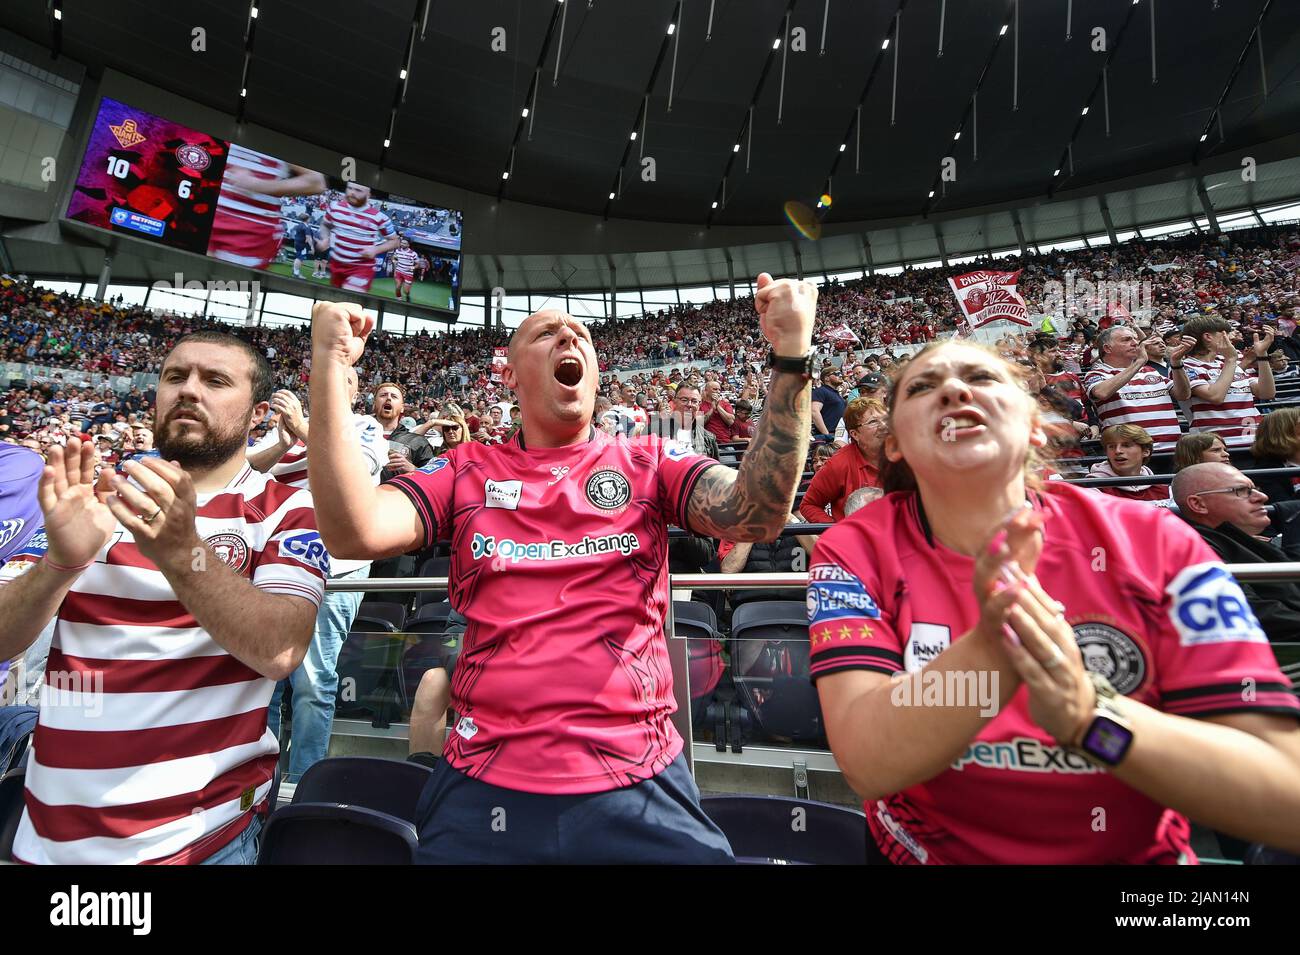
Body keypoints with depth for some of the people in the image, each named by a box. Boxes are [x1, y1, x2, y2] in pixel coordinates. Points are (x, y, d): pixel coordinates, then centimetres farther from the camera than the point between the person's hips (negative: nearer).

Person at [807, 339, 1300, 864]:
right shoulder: (857, 551, -15)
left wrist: (1087, 713, -29)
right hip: (924, 852, -1)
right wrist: (994, 643, -37)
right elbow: (868, 765, -23)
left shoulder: (1154, 544, -11)